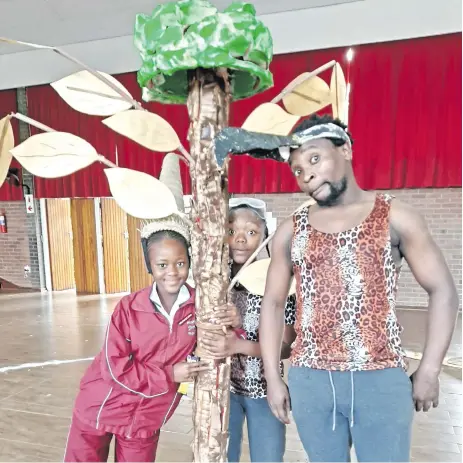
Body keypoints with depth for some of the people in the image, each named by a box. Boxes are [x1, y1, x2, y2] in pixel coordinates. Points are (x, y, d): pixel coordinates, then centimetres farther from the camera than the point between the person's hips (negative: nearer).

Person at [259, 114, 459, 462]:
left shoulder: (396, 217, -1)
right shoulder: (291, 231, 5)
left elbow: (442, 290, 1)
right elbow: (273, 303, 8)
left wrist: (429, 370, -3)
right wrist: (273, 377, 5)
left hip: (381, 379, -2)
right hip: (310, 380, 3)